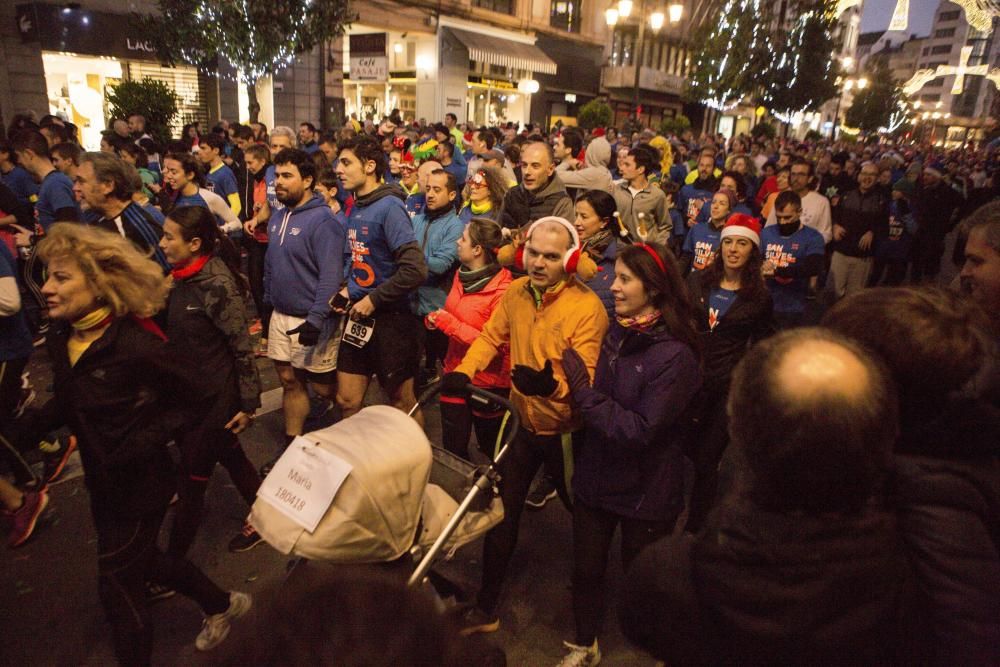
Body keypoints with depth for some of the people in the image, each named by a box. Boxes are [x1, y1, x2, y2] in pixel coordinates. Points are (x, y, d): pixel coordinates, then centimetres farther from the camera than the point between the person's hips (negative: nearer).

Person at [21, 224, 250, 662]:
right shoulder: (61, 339, -3)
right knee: (141, 560, 27)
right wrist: (30, 425, -7)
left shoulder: (136, 345, -27)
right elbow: (68, 403, 9)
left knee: (119, 591, 8)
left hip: (139, 484, -8)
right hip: (101, 482, 9)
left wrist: (146, 441, -28)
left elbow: (190, 402, -18)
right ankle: (222, 605, 49)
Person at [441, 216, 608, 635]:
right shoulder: (516, 292, -3)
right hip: (522, 422, 5)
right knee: (501, 513, 11)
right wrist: (463, 371, -13)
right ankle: (486, 608, 29)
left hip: (564, 430, -4)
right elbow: (491, 336, 4)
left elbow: (588, 377, -26)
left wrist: (552, 385, -46)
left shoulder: (586, 306, -22)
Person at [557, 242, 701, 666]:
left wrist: (583, 392, -26)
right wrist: (554, 381, -5)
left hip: (644, 491, -5)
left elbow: (640, 429, -27)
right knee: (586, 569, 19)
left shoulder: (675, 355, -23)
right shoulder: (615, 334, -3)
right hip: (595, 476, 5)